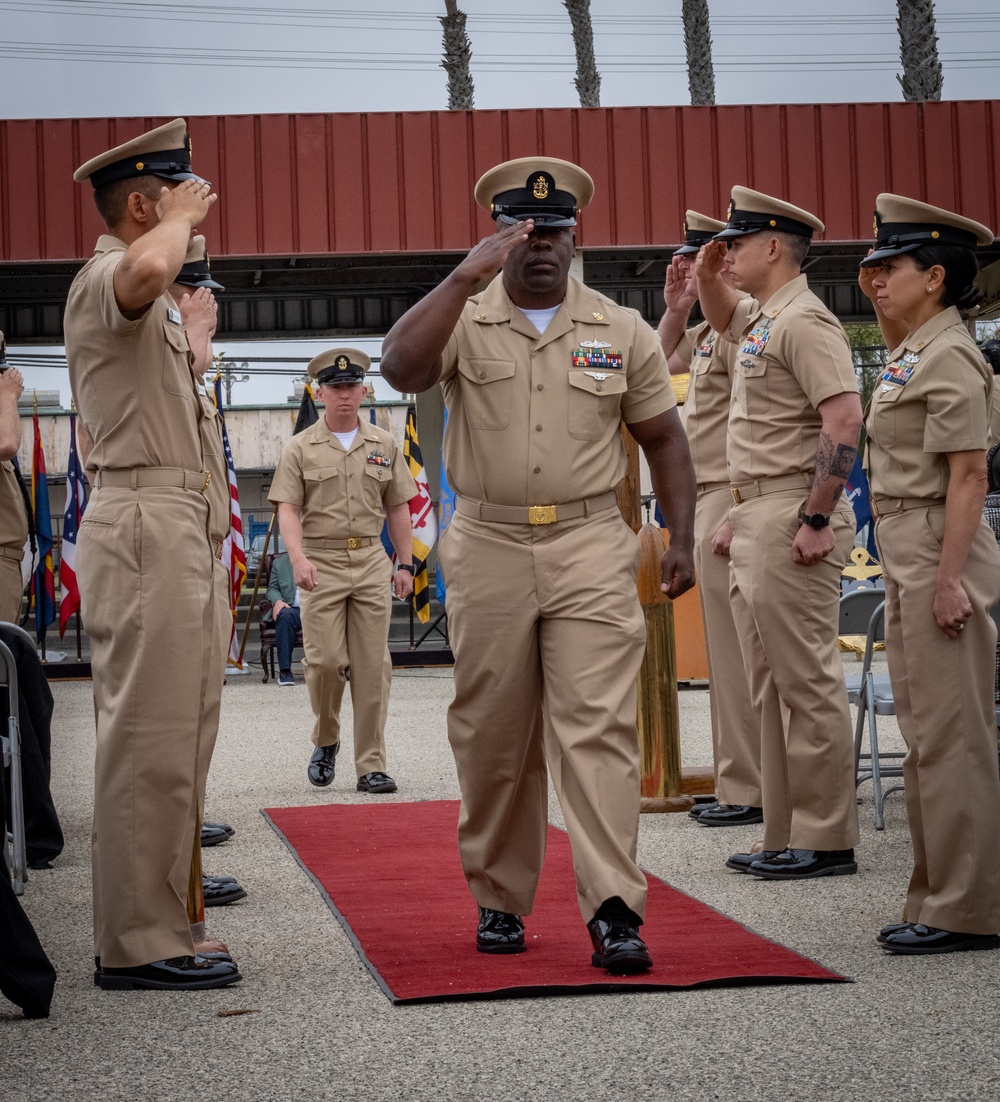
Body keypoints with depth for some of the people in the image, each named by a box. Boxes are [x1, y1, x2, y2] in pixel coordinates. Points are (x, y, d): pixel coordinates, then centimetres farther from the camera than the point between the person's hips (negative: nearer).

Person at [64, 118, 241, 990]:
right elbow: (148, 269, -36)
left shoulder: (147, 304, 24)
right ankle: (139, 944, -9)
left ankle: (147, 925, 18)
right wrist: (183, 218, -16)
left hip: (172, 526, 11)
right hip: (145, 526, -11)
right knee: (149, 739, -11)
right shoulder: (105, 278, -10)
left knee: (166, 737, 12)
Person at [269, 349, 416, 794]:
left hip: (371, 562, 2)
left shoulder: (385, 445, 12)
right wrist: (298, 558, -20)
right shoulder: (300, 448, 3)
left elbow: (398, 509, 15)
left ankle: (371, 766, 3)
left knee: (373, 666, -1)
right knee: (325, 660, -9)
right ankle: (325, 740, 17)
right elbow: (288, 508, -4)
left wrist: (405, 564, 8)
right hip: (321, 565, -2)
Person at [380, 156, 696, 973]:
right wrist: (467, 275, -22)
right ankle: (500, 900, 21)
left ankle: (614, 910, -12)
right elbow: (400, 368, -18)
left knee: (598, 726, -10)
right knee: (493, 738, 7)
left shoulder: (622, 331, 9)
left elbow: (663, 438, 14)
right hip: (488, 551, 1)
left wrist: (682, 539, 4)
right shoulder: (464, 321, 4)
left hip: (590, 548, 0)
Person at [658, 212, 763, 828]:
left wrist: (735, 516, -24)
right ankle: (738, 782, 20)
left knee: (737, 654, -7)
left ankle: (750, 791, -2)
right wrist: (676, 308, 19)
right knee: (728, 653, 14)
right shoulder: (710, 331, 17)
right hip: (708, 501, 11)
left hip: (731, 501, -11)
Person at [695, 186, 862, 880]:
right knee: (772, 688, 12)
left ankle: (827, 840, 0)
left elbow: (845, 418, -23)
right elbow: (721, 319, 41)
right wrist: (706, 275, 19)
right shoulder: (759, 320, 16)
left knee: (809, 685, -6)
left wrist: (818, 520, -24)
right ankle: (785, 838, 18)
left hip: (793, 521, -11)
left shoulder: (803, 321, -14)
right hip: (755, 521, 11)